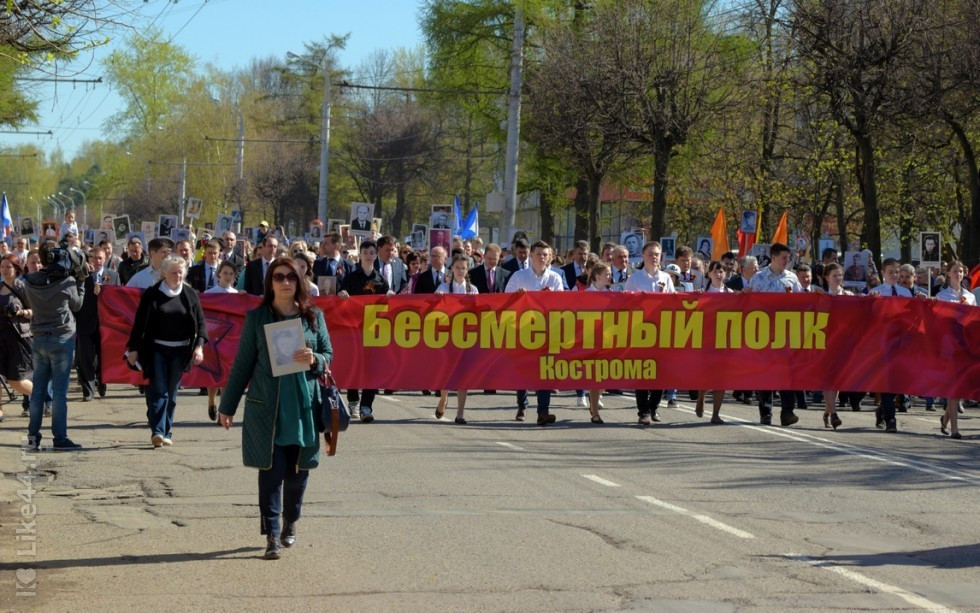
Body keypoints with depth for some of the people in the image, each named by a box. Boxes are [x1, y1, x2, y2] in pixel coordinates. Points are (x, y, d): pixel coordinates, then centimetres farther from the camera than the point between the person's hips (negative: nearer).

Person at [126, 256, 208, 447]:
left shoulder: (190, 295, 4)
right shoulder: (152, 294, -1)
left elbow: (200, 322, 5)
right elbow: (139, 323, 1)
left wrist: (199, 346, -8)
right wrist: (133, 349, -1)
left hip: (180, 351, 2)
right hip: (156, 350, -2)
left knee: (171, 393, 8)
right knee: (158, 390, -11)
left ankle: (166, 432, 16)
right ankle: (157, 431, -16)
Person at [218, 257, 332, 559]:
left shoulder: (314, 316, 7)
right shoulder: (257, 318, 3)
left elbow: (329, 355, 12)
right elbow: (242, 363, 7)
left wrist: (314, 360, -12)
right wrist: (227, 406, 9)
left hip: (304, 406, 2)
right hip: (266, 407, -2)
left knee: (298, 470, 8)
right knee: (271, 469, -5)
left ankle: (290, 523, 28)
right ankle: (272, 535, -3)